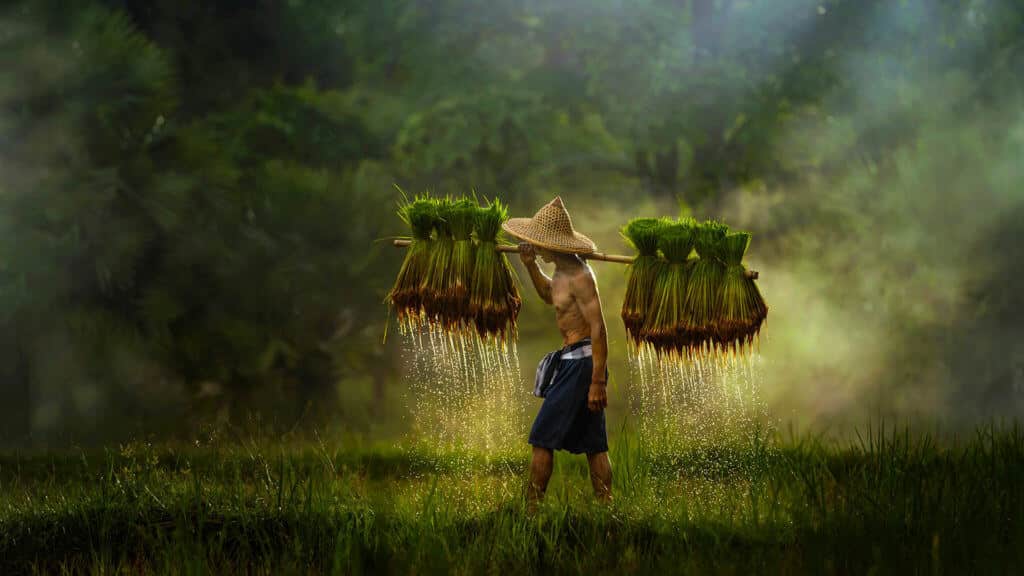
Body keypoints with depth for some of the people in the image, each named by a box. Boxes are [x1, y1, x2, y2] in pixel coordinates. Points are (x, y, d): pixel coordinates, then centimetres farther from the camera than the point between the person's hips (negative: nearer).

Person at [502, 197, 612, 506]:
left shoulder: (579, 277, -18)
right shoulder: (563, 271, 12)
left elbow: (599, 329, -22)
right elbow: (548, 294, 35)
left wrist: (598, 382, -25)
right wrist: (531, 265, 16)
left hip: (581, 361, -10)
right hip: (572, 360, 10)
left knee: (542, 438, -7)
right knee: (593, 444, 10)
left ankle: (531, 508, -4)